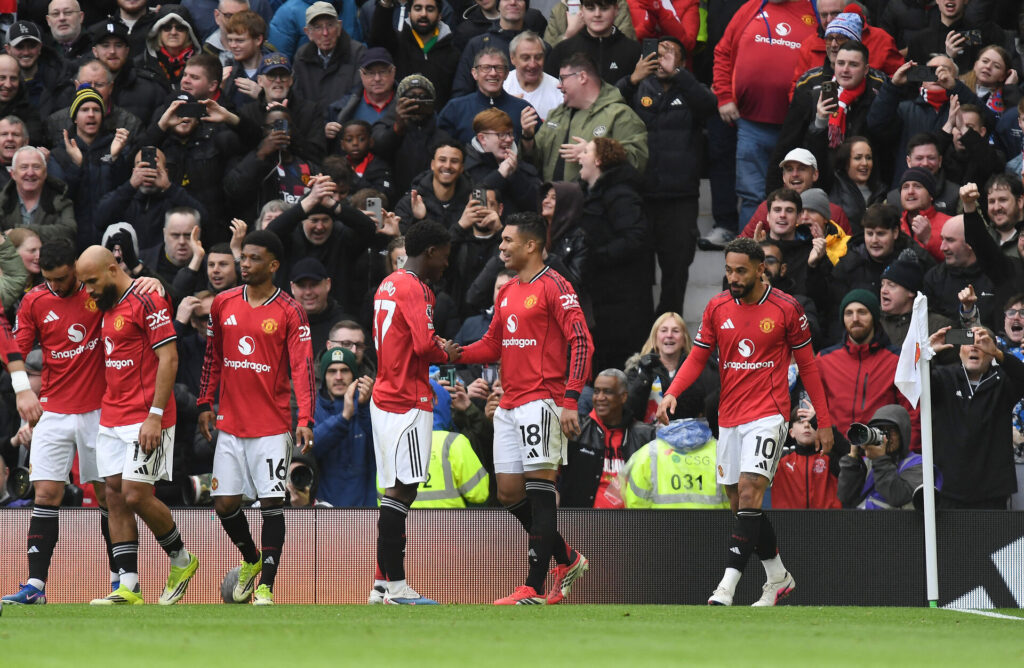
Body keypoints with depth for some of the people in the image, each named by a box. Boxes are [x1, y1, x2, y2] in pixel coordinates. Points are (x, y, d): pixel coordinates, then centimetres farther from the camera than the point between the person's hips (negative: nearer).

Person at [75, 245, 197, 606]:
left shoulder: (147, 302, -12)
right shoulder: (109, 307, 15)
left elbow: (168, 359, -15)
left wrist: (155, 416, -19)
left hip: (145, 420, -9)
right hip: (112, 419, 9)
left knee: (136, 495, -11)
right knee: (116, 497, 3)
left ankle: (181, 560, 12)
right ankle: (128, 586, 3)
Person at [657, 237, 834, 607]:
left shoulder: (786, 308, -5)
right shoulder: (717, 307, 5)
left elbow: (807, 365, 3)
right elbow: (697, 357, 11)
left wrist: (823, 421, 4)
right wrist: (672, 393, -8)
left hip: (768, 414, -5)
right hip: (729, 419, 5)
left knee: (749, 491, -19)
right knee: (739, 502, 7)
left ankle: (727, 586, -26)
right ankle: (778, 577, 24)